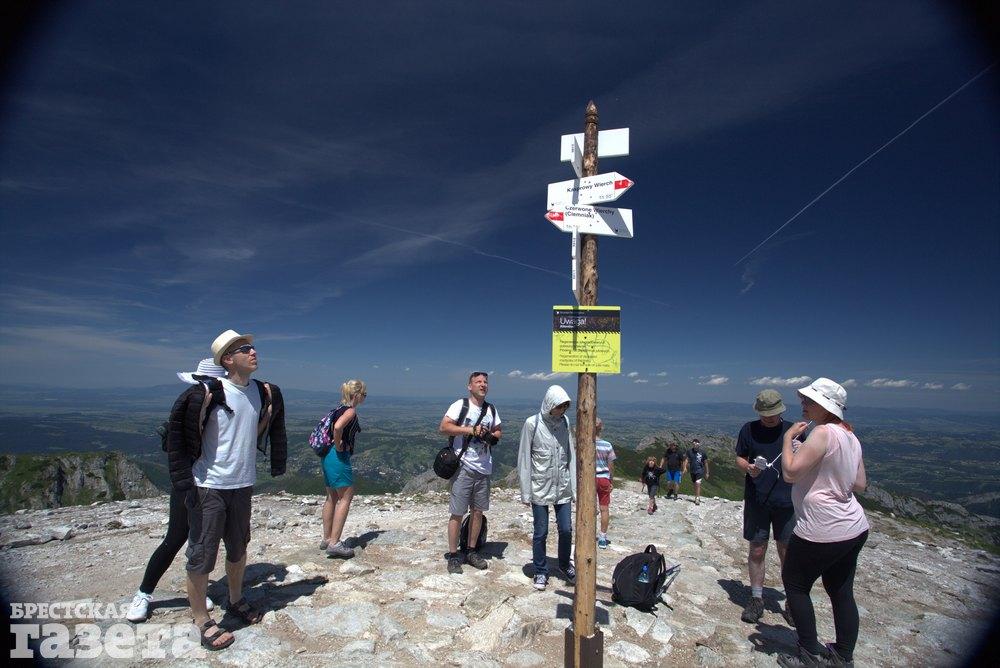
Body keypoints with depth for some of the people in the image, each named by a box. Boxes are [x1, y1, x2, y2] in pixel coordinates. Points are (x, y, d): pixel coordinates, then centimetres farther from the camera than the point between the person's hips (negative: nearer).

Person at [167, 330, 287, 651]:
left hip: (243, 485, 6)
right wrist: (185, 481, -12)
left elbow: (273, 428, 16)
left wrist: (277, 465, 14)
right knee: (202, 555, 2)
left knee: (238, 549, 20)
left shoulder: (265, 393, 0)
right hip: (209, 487, -5)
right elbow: (177, 435, -11)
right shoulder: (209, 393, -17)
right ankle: (202, 622, 20)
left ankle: (236, 601, 41)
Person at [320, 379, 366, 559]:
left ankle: (327, 539, 25)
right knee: (346, 498, -3)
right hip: (339, 457, -10)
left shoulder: (341, 408, 14)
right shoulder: (351, 410, -13)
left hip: (328, 456, 10)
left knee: (332, 497, 17)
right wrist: (339, 447, -19)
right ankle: (334, 543, -3)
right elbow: (338, 427, -32)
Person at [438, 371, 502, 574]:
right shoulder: (460, 405, -7)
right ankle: (453, 555, 13)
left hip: (484, 468, 6)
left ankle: (472, 551, 27)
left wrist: (491, 437, -4)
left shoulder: (492, 410, 11)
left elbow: (498, 432, 19)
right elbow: (443, 427, -14)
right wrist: (471, 430, -18)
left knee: (478, 511, 13)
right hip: (463, 467, -5)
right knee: (457, 513, 0)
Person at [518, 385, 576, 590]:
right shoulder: (532, 424, -11)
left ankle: (565, 565, 33)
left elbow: (571, 455, 6)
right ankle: (541, 572, 26)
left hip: (563, 488, 3)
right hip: (540, 488, -3)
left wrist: (574, 487, 5)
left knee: (566, 529, 8)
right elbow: (524, 459, -8)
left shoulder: (565, 422, 1)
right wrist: (525, 492, -8)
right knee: (540, 532, 6)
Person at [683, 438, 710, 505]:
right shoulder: (689, 451, 2)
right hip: (692, 471, 4)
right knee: (695, 485, 15)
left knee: (698, 484, -18)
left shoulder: (702, 452, -4)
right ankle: (697, 497, 31)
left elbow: (705, 463, 4)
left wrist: (707, 472, 7)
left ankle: (697, 499, -18)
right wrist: (685, 467, -18)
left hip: (700, 470, -4)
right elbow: (687, 459, -2)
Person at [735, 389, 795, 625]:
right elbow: (739, 458, 7)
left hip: (787, 501, 0)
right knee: (757, 550, 7)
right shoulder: (749, 430, 2)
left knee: (788, 553, 6)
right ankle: (757, 599, 21)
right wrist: (748, 468, -13)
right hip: (757, 500, 0)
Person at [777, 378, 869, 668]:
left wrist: (788, 438, -12)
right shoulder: (850, 436, 7)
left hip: (822, 532, -9)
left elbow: (790, 472, -24)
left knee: (794, 583, 10)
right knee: (841, 592, 19)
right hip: (854, 528, 9)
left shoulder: (824, 433, -22)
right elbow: (860, 484, 13)